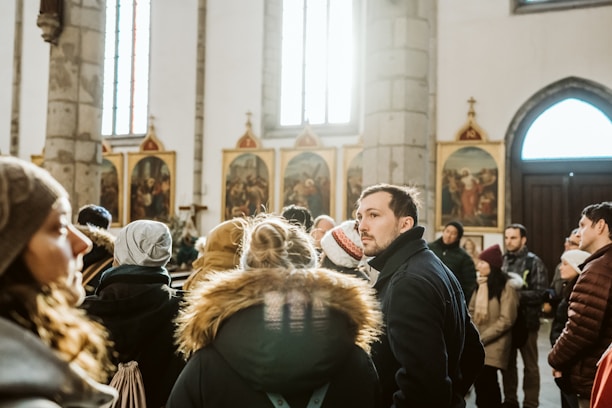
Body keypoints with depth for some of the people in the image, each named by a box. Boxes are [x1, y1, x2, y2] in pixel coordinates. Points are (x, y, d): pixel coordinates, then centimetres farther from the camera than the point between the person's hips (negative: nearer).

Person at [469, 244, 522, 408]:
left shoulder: (507, 286, -13)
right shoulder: (481, 283, 10)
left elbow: (506, 320, -15)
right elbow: (472, 311, 12)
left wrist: (481, 338, -14)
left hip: (493, 345, -6)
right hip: (477, 344, 6)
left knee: (487, 382, 0)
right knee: (478, 381, 7)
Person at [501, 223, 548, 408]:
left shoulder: (534, 262, -6)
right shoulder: (501, 260, 8)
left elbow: (540, 292, -13)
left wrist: (517, 295, -18)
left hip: (526, 321, -5)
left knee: (530, 365, 7)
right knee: (507, 363, 14)